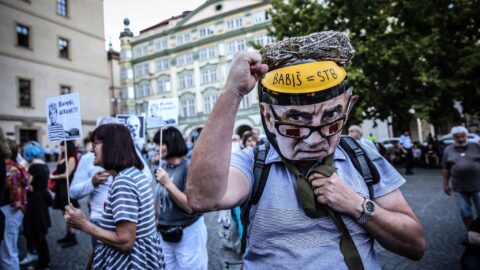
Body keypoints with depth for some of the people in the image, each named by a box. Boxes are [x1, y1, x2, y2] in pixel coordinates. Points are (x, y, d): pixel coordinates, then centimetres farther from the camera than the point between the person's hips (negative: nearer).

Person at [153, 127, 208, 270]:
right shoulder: (163, 166, 0)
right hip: (164, 233, 6)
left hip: (188, 233, -6)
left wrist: (168, 183, -26)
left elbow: (191, 207, -22)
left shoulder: (189, 167, -17)